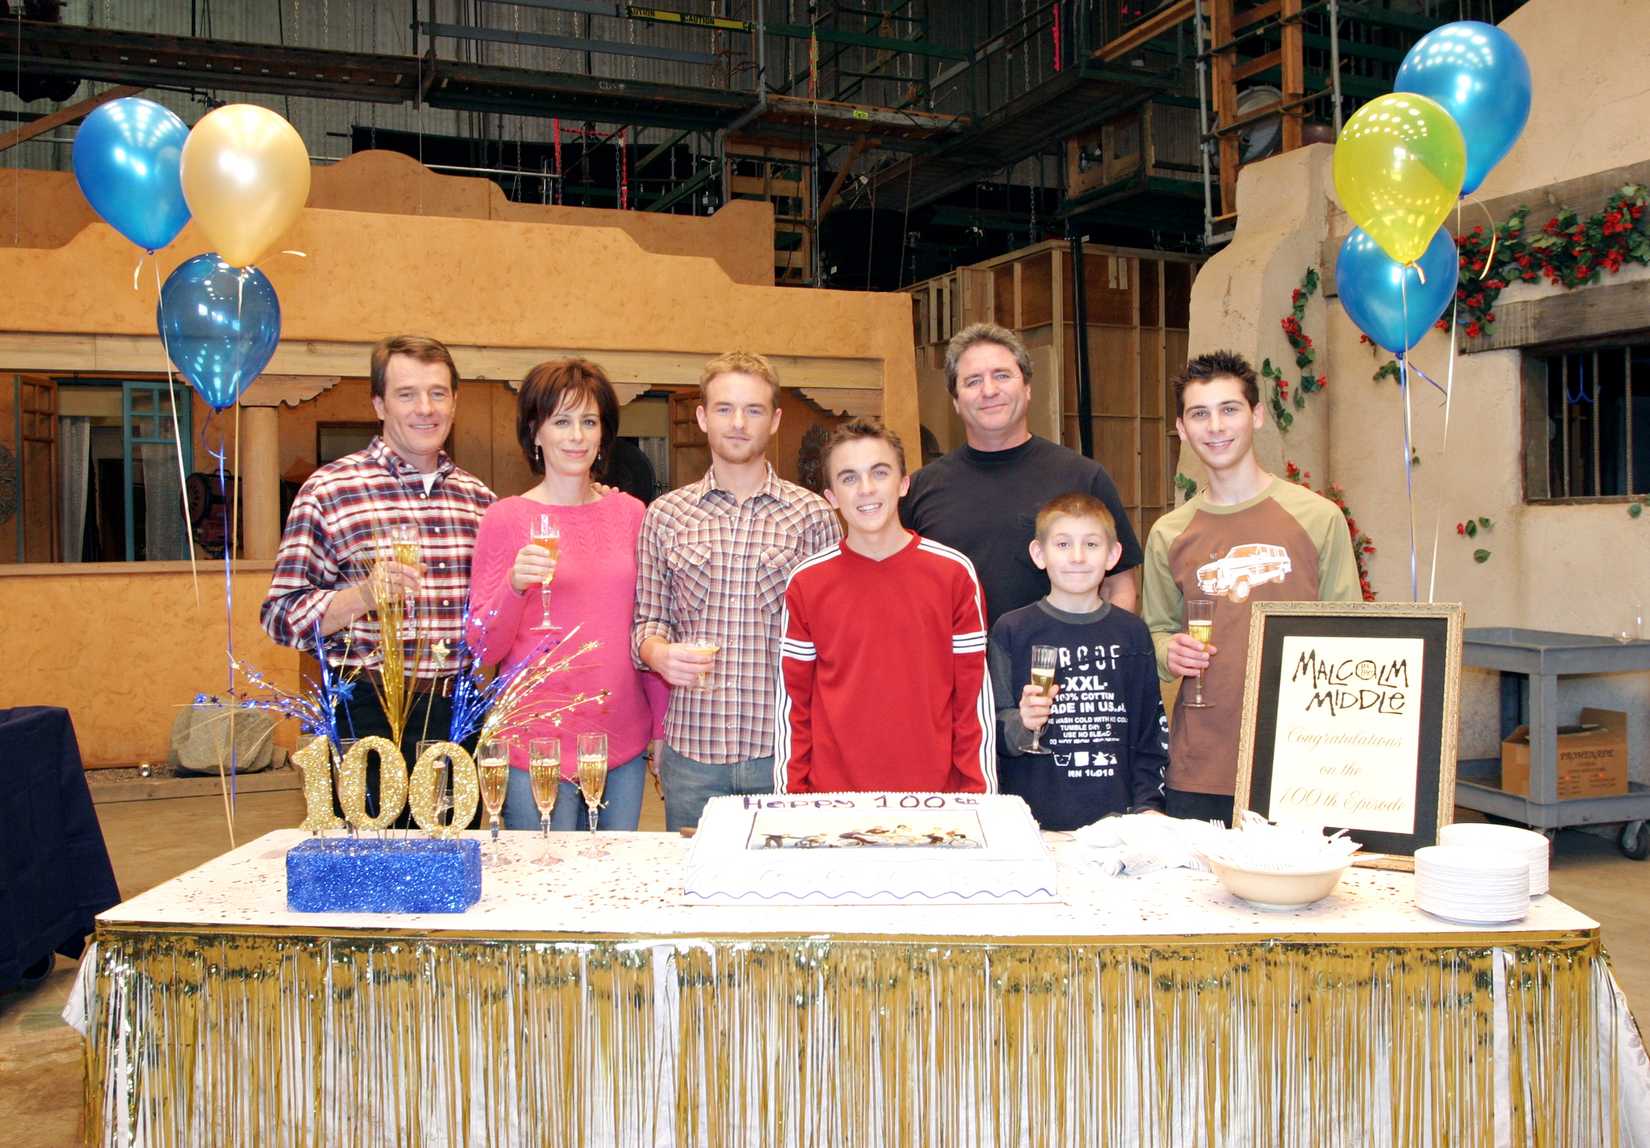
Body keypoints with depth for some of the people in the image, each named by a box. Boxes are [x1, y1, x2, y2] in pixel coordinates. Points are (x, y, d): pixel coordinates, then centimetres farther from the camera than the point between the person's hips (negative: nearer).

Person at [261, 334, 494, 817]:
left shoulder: (477, 496, 11)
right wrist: (365, 596, -21)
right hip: (369, 718, -4)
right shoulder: (329, 490, -4)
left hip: (461, 713, 4)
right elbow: (280, 614, -7)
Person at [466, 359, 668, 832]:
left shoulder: (629, 512, 6)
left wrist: (663, 727, 10)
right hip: (537, 743, -3)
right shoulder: (506, 518, -4)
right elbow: (483, 650, -4)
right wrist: (515, 585, -22)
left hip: (624, 741, 4)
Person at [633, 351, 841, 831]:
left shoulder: (813, 514, 2)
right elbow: (647, 621, 11)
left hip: (785, 746, -1)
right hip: (691, 747, 1)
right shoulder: (664, 514, 7)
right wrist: (659, 653, -12)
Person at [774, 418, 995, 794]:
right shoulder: (806, 583, -1)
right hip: (832, 792, 1)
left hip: (935, 791, 0)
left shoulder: (954, 572, -3)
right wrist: (791, 798, 0)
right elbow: (792, 703, 3)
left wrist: (979, 794, -2)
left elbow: (975, 696, 0)